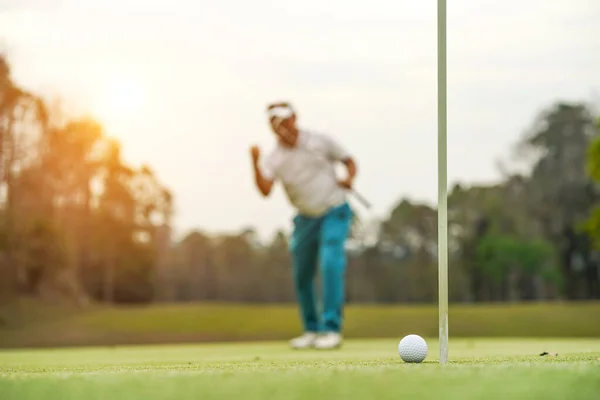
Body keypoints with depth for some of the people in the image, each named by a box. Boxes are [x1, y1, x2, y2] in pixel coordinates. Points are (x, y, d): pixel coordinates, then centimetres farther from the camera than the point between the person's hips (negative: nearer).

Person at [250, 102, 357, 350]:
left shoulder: (320, 142, -7)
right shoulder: (273, 159, -5)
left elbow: (349, 161, 5)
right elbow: (265, 190, -23)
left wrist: (349, 178, -16)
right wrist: (255, 162, -37)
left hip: (335, 211, -4)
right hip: (305, 218, 4)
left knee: (331, 264, -20)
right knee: (302, 276, 6)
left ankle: (332, 329, -19)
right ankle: (312, 330, 24)